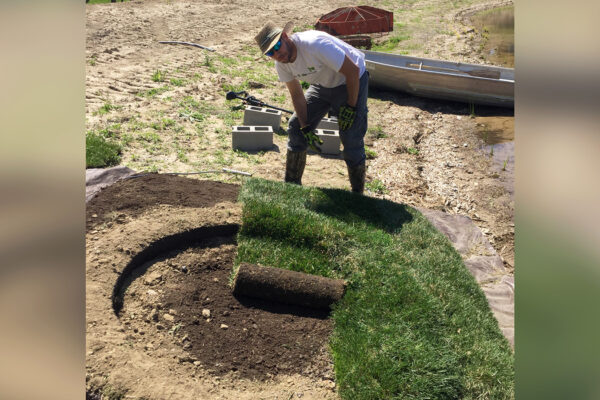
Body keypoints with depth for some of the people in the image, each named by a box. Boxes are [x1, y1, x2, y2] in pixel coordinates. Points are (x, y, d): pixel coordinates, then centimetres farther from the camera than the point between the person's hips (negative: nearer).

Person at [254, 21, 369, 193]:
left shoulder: (315, 44, -34)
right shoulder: (281, 64, -12)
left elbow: (353, 71, -28)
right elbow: (297, 94, -1)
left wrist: (350, 107, -22)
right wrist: (305, 128, -9)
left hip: (351, 82, -7)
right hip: (322, 85, 7)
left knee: (351, 140, -13)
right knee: (296, 128, 1)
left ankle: (358, 194, 6)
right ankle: (292, 185, 16)